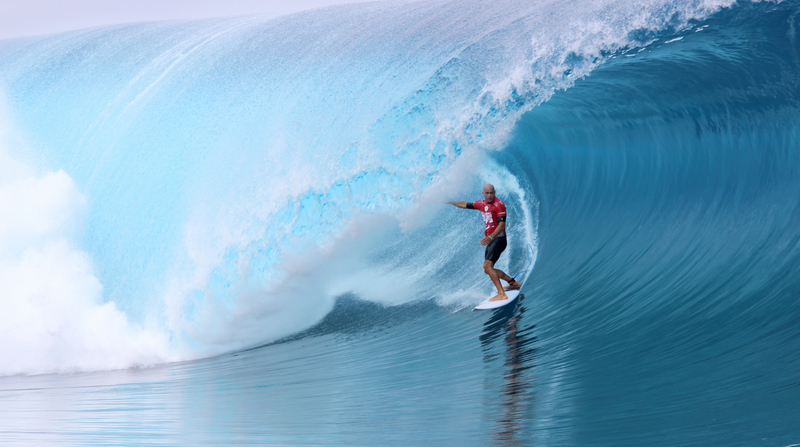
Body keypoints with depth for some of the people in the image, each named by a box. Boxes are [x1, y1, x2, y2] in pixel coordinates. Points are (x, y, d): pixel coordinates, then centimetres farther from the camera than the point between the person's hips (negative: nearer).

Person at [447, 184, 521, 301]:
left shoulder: (499, 205, -13)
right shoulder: (481, 204, 12)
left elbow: (502, 225, -21)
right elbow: (466, 205, 29)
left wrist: (490, 237, -32)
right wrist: (451, 202, 31)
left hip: (498, 238, -9)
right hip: (490, 240, 9)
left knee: (487, 266, -23)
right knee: (488, 269, 12)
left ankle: (501, 294, -29)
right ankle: (513, 282, 26)